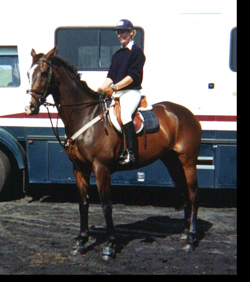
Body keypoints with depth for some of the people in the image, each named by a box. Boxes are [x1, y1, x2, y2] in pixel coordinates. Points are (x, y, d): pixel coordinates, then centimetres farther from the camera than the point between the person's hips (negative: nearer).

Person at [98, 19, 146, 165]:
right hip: (117, 94, 9)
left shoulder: (137, 52, -4)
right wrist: (102, 88, -2)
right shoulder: (117, 54, 20)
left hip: (131, 92, -9)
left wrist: (115, 87, -21)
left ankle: (131, 152, -33)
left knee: (125, 114, -31)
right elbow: (111, 76, 16)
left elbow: (133, 75, -14)